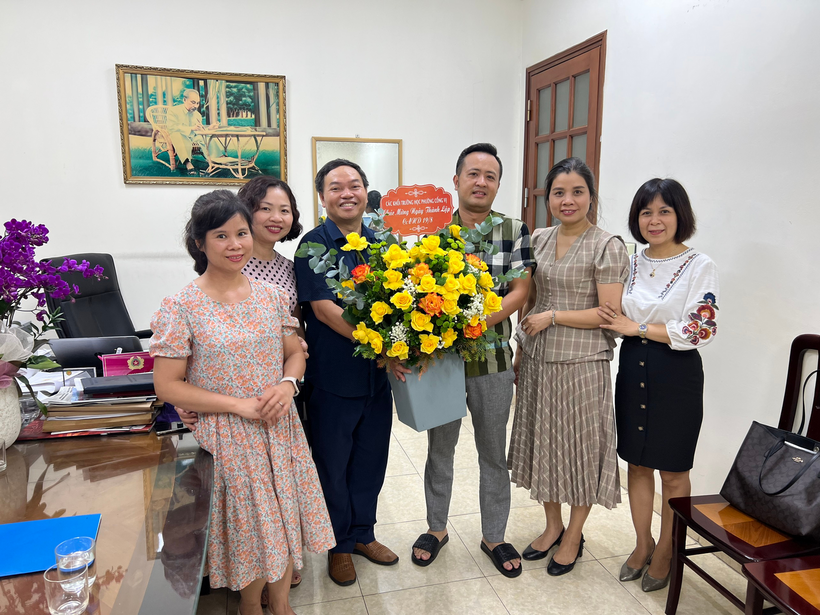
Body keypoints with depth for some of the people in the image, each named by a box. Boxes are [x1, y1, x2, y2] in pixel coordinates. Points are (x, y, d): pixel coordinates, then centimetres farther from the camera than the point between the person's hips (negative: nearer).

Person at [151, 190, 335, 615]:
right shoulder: (181, 307, -12)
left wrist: (287, 384, -13)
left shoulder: (271, 296, 0)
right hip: (225, 438, -3)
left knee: (284, 522, 15)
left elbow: (295, 353, 10)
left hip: (278, 430, 4)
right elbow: (168, 386, -11)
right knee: (247, 532, 11)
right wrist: (239, 405, -17)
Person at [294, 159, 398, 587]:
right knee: (332, 463, 11)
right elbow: (323, 309, -19)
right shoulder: (314, 244, -10)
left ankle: (362, 533, 39)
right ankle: (338, 545, 33)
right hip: (333, 376, -4)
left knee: (370, 459, 17)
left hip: (378, 374, 5)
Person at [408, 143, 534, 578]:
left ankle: (493, 536, 34)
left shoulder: (514, 231, -3)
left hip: (492, 358, 0)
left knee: (493, 452, 14)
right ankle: (436, 528, 38)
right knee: (439, 447, 16)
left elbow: (519, 293, -10)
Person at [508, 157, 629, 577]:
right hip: (538, 361, 6)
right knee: (542, 441, 15)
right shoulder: (538, 239, 7)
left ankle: (574, 536, 29)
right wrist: (521, 351, 12)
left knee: (580, 446, 8)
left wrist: (552, 316, -16)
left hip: (581, 364, -5)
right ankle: (553, 526, 36)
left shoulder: (607, 246, -9)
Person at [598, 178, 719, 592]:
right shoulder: (631, 263, 6)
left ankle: (665, 553, 29)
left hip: (676, 375, -4)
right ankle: (643, 543, 33)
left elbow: (701, 330, -16)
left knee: (673, 472, 10)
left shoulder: (699, 266, -9)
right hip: (632, 369, 5)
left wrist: (638, 328, -15)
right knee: (636, 462, 14)